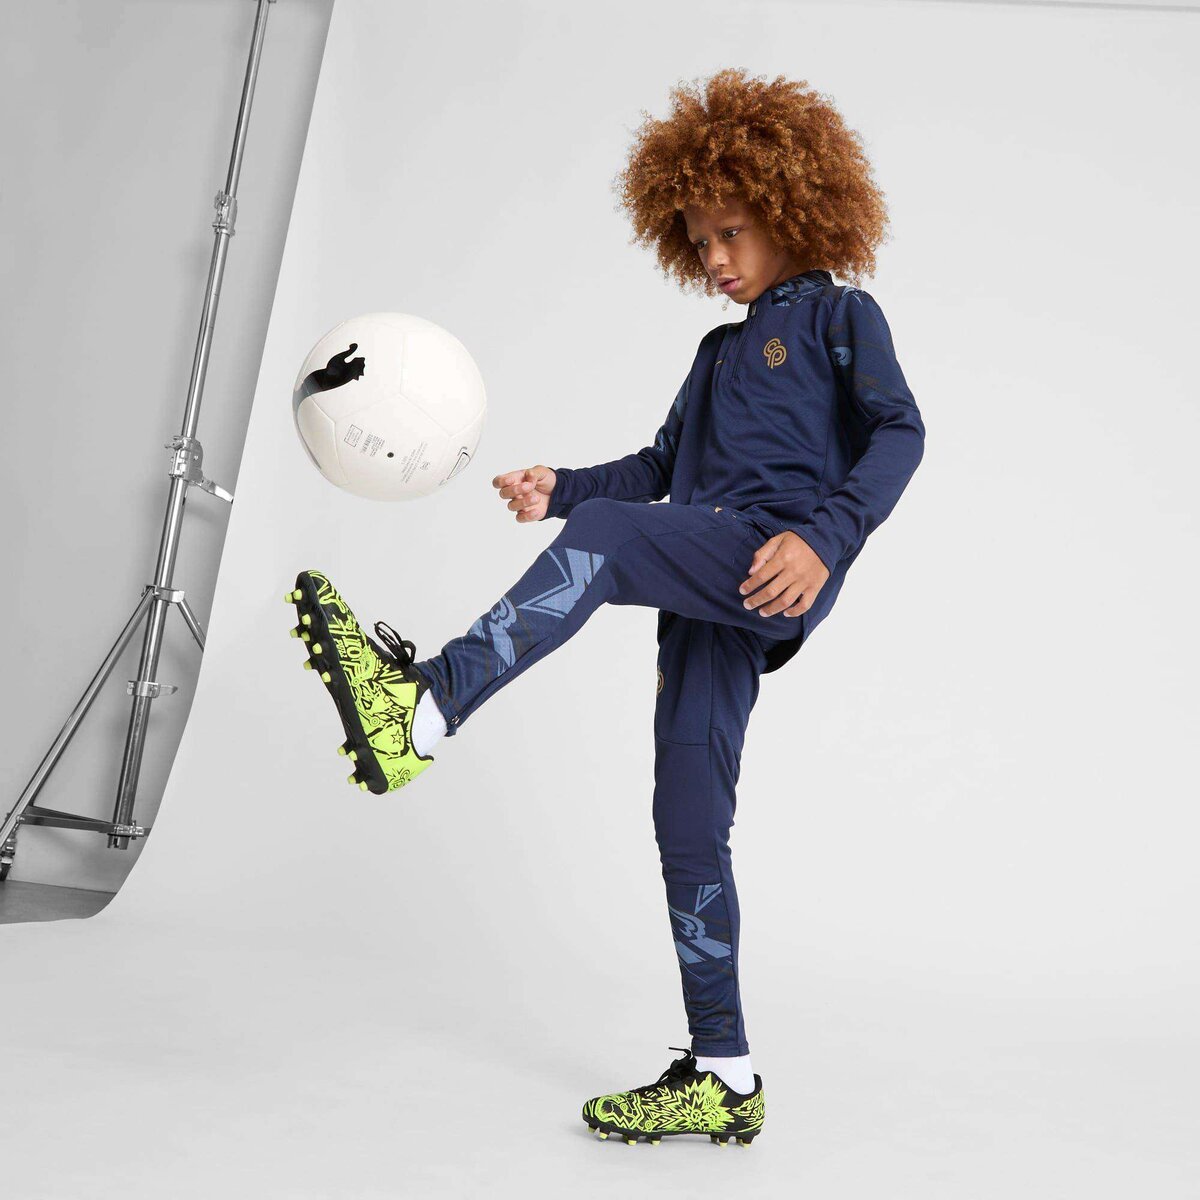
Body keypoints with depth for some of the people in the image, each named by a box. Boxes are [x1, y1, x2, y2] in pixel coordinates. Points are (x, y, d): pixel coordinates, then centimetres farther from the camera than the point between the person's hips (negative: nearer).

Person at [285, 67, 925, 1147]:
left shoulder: (839, 313, 9)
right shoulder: (721, 350, 31)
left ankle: (425, 704, -45)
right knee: (688, 822, 1)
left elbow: (899, 432, -6)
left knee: (604, 539, -32)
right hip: (708, 595, 8)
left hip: (777, 566, -7)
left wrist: (823, 537, -21)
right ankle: (723, 1077, 6)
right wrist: (562, 486, 9)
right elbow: (660, 466, 27)